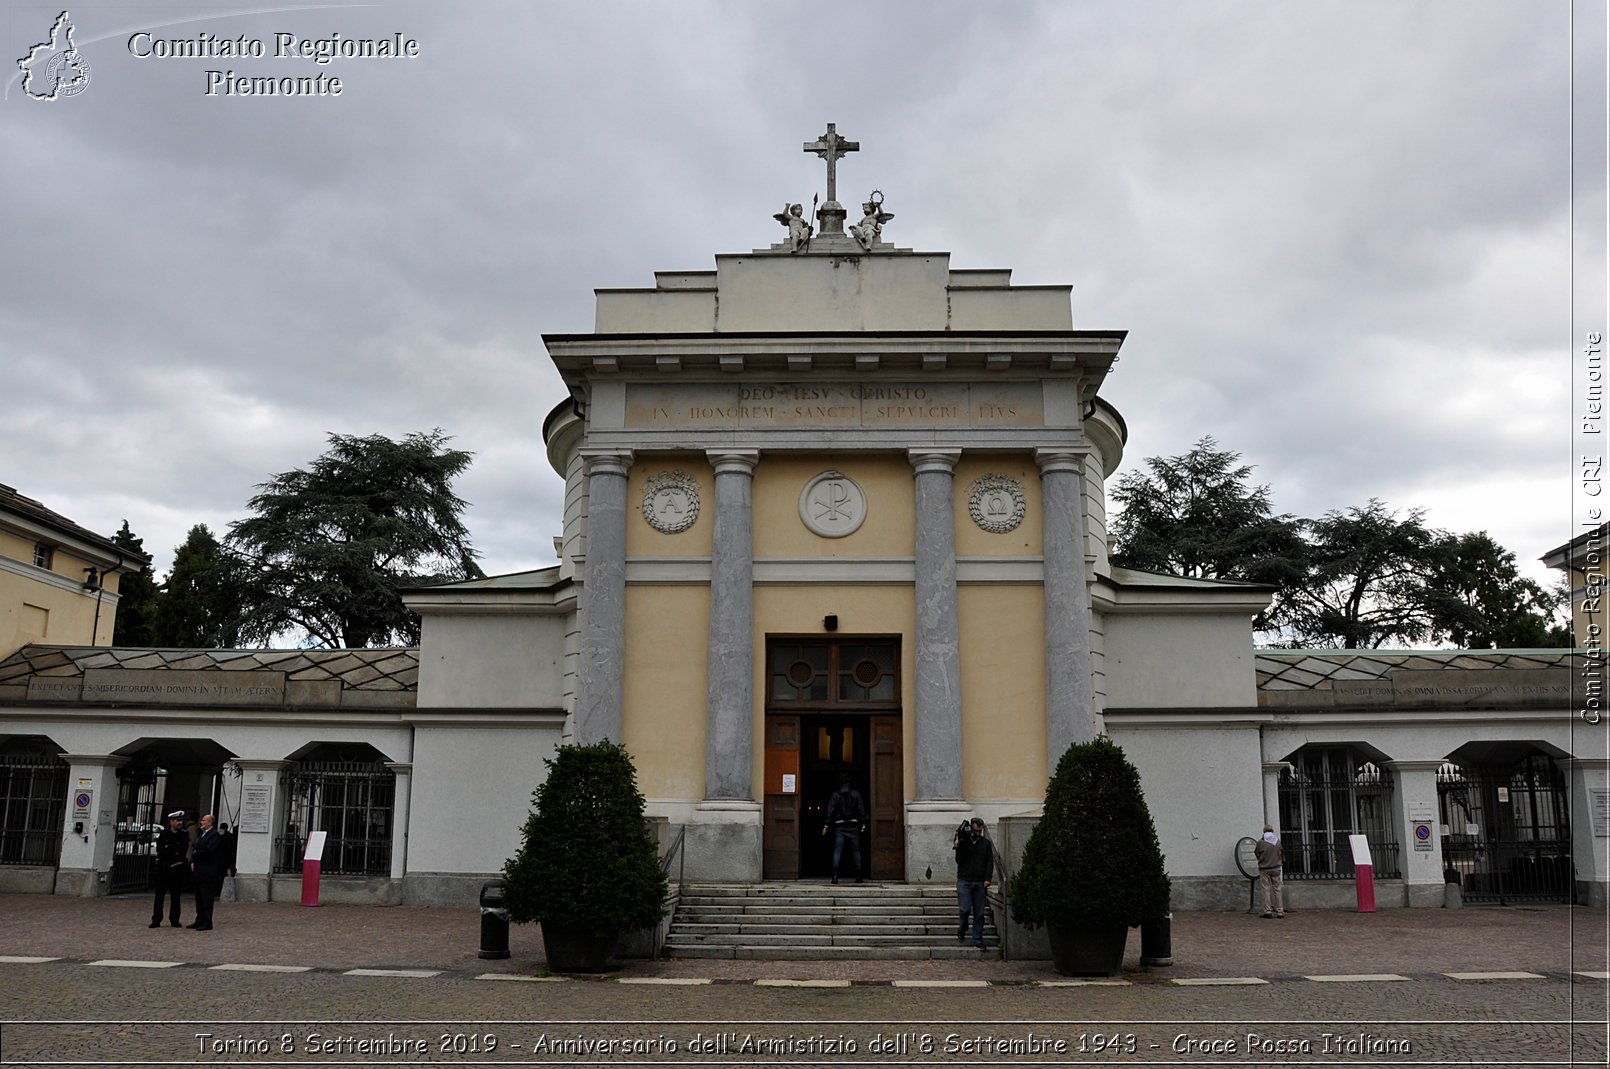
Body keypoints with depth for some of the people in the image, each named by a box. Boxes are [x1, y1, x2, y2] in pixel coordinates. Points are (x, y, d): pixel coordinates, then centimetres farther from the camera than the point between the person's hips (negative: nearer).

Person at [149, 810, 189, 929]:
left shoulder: (184, 835, 6)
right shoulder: (162, 834, 3)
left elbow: (184, 850, -6)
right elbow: (160, 850, -9)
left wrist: (169, 848, -12)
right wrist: (176, 848, -10)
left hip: (177, 870, 1)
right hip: (163, 869, -1)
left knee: (175, 895, 5)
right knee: (159, 894, -1)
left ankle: (174, 920, 11)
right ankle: (156, 920, 4)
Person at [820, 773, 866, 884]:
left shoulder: (835, 795, 1)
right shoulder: (855, 794, 4)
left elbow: (830, 811, -3)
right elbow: (861, 809, 1)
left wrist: (826, 825, -3)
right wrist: (863, 823, 4)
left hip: (840, 826, -1)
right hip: (853, 825, 1)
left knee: (837, 851, -4)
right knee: (856, 851, 9)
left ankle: (835, 875, -18)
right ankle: (858, 876, 8)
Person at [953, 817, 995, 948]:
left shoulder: (986, 843, 9)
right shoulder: (962, 841, 3)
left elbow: (990, 862, 7)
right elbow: (959, 861, -3)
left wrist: (987, 878, -4)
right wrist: (958, 847, -18)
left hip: (980, 882, 2)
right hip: (964, 880, -2)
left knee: (979, 913, 0)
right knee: (965, 909, -10)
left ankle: (977, 940, 6)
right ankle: (962, 930, 16)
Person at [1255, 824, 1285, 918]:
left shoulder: (1261, 842, -11)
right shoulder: (1278, 841, -3)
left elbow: (1257, 854, 0)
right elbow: (1281, 853, 8)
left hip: (1264, 869, -2)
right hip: (1276, 868, 3)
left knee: (1266, 890, 3)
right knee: (1277, 889, 9)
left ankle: (1268, 911, 0)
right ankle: (1280, 912, 9)